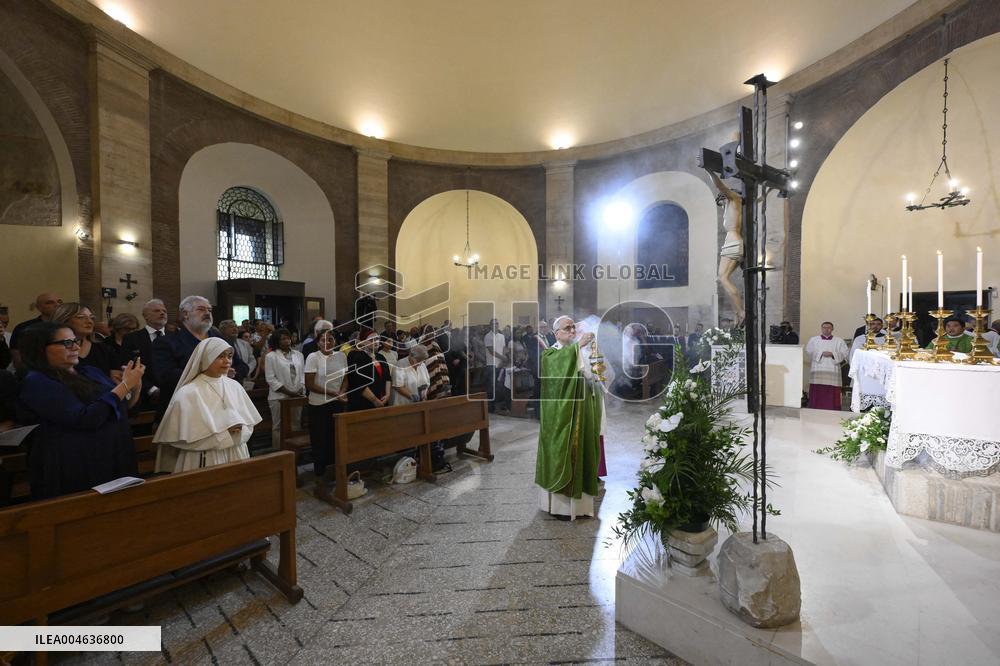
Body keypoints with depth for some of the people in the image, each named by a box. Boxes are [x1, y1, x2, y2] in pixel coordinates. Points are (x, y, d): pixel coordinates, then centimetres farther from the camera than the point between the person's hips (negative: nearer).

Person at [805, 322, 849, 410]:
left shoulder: (839, 341, 13)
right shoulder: (813, 340, 12)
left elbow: (844, 354, 2)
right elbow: (809, 353, 3)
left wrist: (832, 354, -12)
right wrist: (821, 354, -10)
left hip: (833, 373, 0)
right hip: (817, 373, 0)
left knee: (832, 397, -2)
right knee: (817, 396, -1)